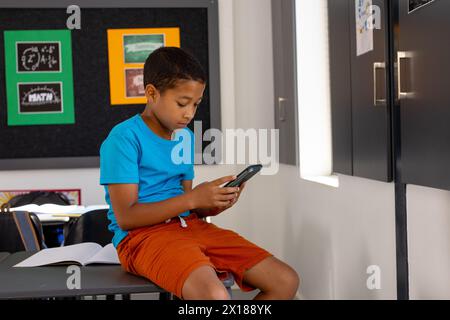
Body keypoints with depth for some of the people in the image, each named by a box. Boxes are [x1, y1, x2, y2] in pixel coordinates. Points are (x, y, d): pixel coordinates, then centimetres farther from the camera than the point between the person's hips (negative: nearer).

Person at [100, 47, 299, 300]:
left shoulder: (186, 138, 15)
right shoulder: (124, 138, -9)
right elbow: (125, 217, -14)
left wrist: (215, 205, -4)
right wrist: (193, 198, -18)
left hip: (190, 225, 8)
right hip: (142, 234, -7)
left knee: (286, 281, -6)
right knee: (214, 295, -37)